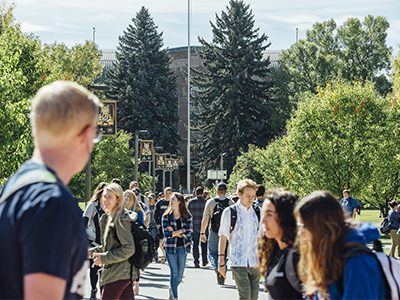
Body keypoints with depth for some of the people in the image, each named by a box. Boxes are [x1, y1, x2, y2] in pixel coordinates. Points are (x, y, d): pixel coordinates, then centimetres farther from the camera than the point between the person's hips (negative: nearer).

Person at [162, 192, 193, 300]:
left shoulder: (187, 216, 0)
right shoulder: (166, 216, -2)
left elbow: (189, 232, -10)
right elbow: (166, 233, -10)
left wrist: (174, 231, -13)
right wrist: (181, 232, -12)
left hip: (182, 247, 2)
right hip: (170, 246, -1)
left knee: (180, 275, 6)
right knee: (174, 272, -7)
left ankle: (172, 290, 34)